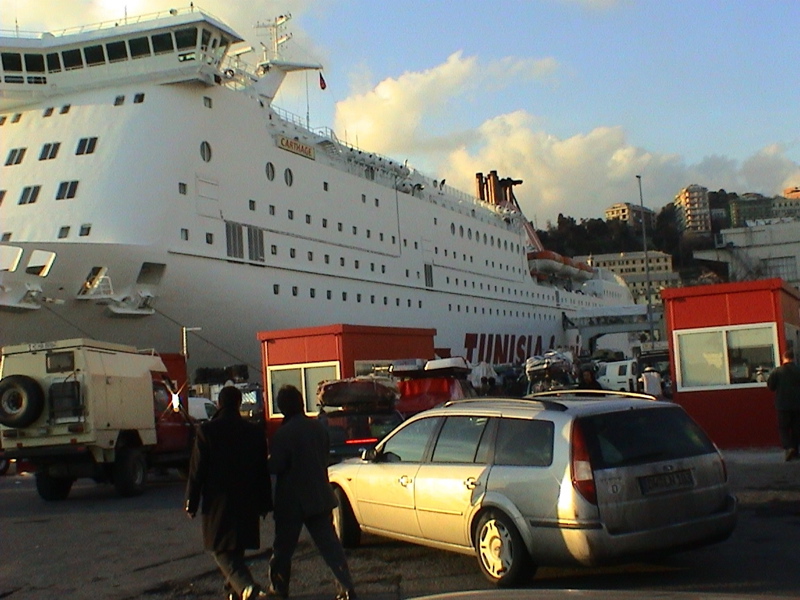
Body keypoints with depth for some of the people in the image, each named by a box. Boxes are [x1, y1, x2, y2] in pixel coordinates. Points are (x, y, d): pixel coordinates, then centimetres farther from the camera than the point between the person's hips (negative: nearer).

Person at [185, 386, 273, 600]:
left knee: (222, 549, -1)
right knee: (237, 548, 19)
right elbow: (263, 470, 6)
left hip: (218, 501, -4)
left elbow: (197, 470, -7)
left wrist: (191, 502, 0)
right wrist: (264, 503, 13)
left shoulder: (206, 431, -8)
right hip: (247, 501, 4)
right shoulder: (255, 431, 2)